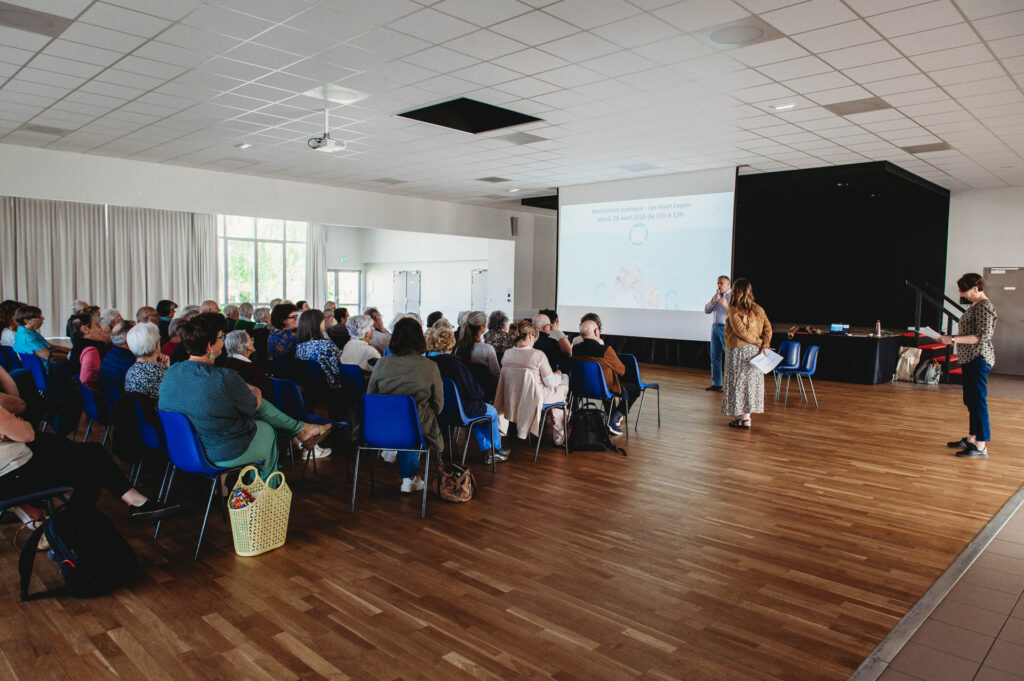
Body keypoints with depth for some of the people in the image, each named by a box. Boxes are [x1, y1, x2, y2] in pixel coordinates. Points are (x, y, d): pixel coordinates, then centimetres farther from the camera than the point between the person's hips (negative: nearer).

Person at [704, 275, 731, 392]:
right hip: (715, 327, 7)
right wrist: (713, 301, -8)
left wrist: (727, 306, -29)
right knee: (715, 357, 8)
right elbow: (706, 310, 9)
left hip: (726, 329, -6)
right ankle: (716, 384, 14)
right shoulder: (716, 295, 14)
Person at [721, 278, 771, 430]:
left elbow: (742, 331, -19)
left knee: (740, 383, 1)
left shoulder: (734, 310, -14)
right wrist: (764, 345, -7)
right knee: (751, 381, 13)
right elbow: (768, 328, 0)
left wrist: (758, 342, -8)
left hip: (738, 352, -6)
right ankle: (746, 415, 20)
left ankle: (745, 419, 3)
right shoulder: (758, 309, 5)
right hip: (755, 351, 6)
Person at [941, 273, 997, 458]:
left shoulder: (984, 307, -15)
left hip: (979, 359, -11)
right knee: (970, 400, 16)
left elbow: (983, 337, -23)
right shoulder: (975, 305, 15)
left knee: (978, 401, -8)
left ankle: (981, 446, -4)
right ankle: (971, 439, 25)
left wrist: (954, 339, -24)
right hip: (970, 359, 11)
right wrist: (952, 338, 12)